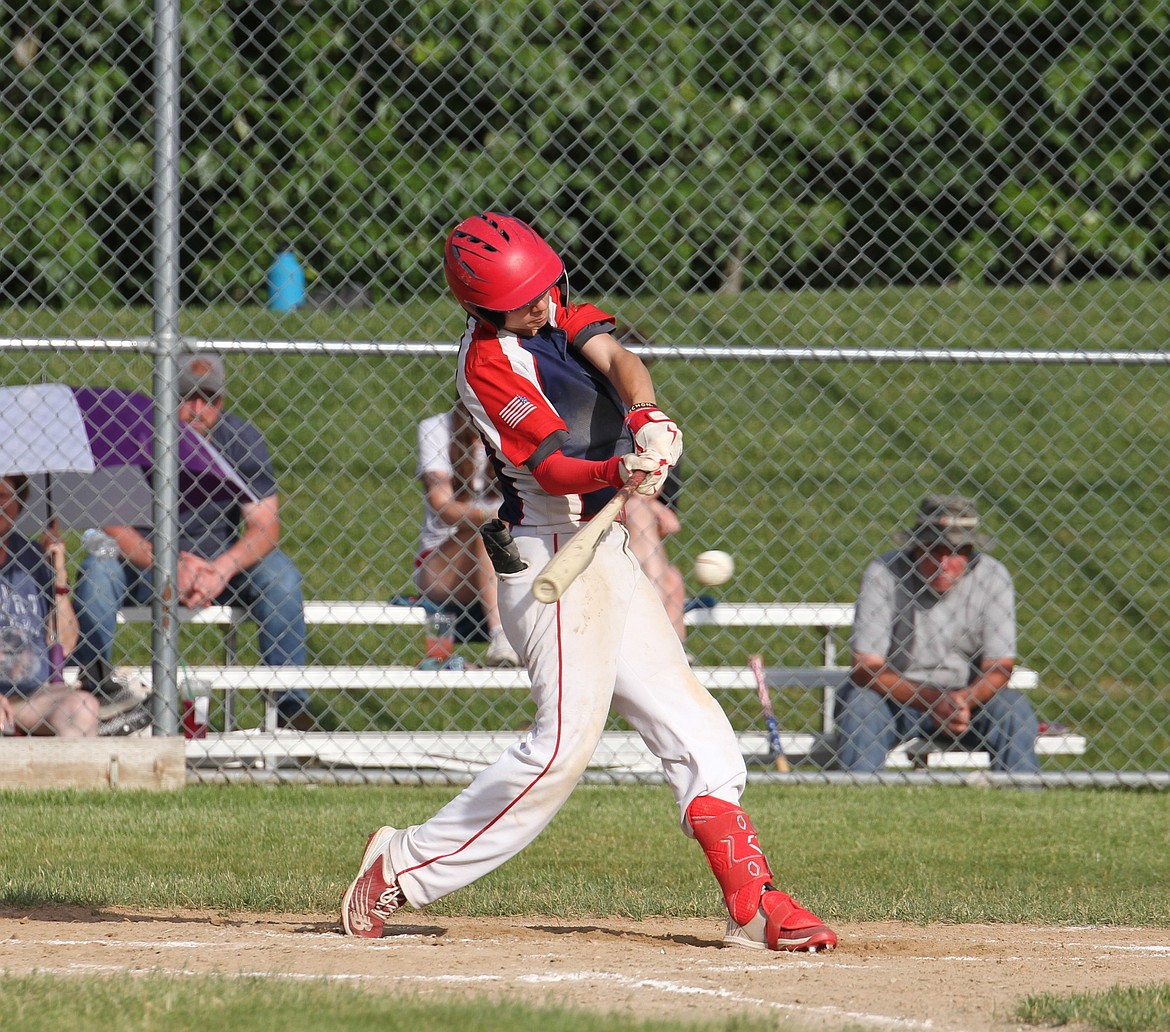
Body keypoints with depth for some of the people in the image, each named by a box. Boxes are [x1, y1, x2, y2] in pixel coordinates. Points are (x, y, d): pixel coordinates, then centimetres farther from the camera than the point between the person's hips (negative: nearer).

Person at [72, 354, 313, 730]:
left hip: (220, 566, 1)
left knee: (279, 573, -24)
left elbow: (265, 527, -12)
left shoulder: (242, 441, -10)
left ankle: (290, 704, -18)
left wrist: (222, 569, -31)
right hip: (145, 563, -1)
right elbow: (112, 525, -19)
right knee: (97, 569, -30)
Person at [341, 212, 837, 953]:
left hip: (606, 556, 9)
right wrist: (619, 471, -42)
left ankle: (753, 902, 4)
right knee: (566, 740, -17)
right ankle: (403, 869, -10)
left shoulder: (560, 311, 8)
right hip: (554, 555, -9)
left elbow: (615, 359, -8)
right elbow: (553, 471, -22)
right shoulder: (488, 364, -16)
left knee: (689, 722, 5)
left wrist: (646, 419, -29)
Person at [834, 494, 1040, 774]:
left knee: (1016, 710, -24)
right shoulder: (884, 573, -15)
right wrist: (932, 700, -30)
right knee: (859, 702, -31)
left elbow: (999, 668, -6)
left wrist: (963, 700, -28)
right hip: (898, 697, -1)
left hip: (968, 699, 1)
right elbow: (865, 667, -17)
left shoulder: (992, 577, -9)